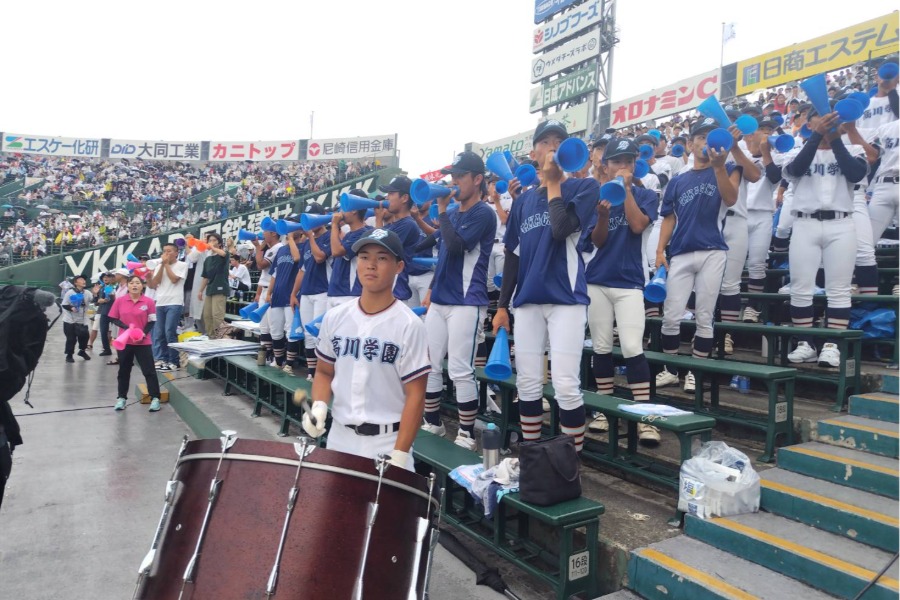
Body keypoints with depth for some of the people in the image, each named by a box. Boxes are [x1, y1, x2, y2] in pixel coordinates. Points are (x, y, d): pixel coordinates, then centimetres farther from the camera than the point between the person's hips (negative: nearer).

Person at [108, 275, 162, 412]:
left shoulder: (149, 302, -7)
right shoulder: (120, 301, -2)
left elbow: (152, 321, -2)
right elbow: (113, 318, 3)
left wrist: (144, 334, -17)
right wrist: (126, 327, -13)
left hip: (143, 342, -2)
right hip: (124, 341, 2)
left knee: (149, 370, -1)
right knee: (124, 370, 14)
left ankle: (155, 398, 6)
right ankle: (122, 398, 27)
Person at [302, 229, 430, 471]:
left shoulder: (409, 325, -13)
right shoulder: (334, 318, 0)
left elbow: (415, 395, -12)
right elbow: (324, 372, 12)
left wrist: (399, 455, -15)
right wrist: (319, 406, -7)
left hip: (387, 441, -4)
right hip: (340, 437, 4)